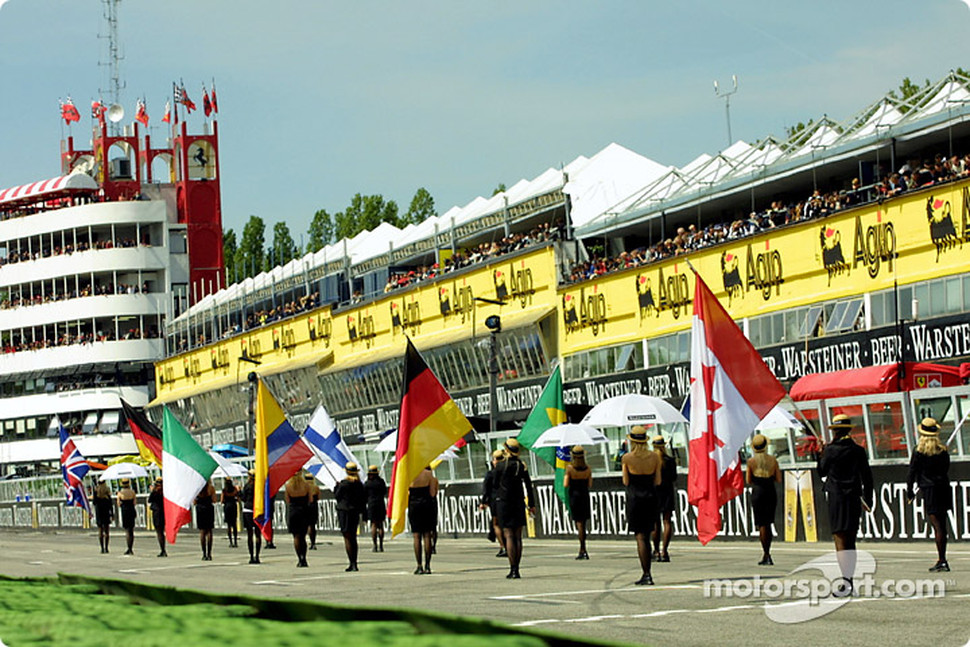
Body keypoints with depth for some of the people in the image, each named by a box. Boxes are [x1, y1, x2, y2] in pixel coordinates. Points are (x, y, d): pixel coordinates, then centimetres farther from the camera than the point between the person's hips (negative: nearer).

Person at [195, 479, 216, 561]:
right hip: (209, 509, 0)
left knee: (202, 532, 5)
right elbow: (214, 500, -7)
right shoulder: (211, 488, -6)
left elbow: (194, 502, 0)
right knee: (209, 531, 7)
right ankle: (209, 554, 2)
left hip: (199, 509, 0)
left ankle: (204, 554, -1)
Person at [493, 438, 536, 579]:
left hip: (503, 503, -3)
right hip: (519, 503, 3)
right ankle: (516, 569, 9)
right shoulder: (522, 466, 1)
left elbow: (495, 485, 1)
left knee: (509, 536, -4)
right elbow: (528, 486, 2)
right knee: (518, 536, 8)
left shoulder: (500, 466, -8)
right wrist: (531, 505, 7)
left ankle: (513, 569, -11)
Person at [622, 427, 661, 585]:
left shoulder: (627, 458, -7)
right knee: (646, 536, 14)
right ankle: (646, 574, 15)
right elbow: (658, 481, 3)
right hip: (651, 497, 4)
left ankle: (646, 574, -8)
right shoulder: (654, 457, 1)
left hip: (635, 497, -3)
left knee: (640, 537, -2)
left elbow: (626, 482, -5)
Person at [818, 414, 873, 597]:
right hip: (854, 499, 5)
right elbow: (867, 476, 6)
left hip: (836, 498, -5)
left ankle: (845, 581, -18)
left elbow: (822, 472, 5)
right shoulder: (859, 451, 4)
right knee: (850, 541, 15)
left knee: (840, 540, -7)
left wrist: (820, 453, 18)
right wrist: (868, 499, 13)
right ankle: (849, 579, 20)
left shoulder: (830, 450, -8)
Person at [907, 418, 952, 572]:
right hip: (943, 489, 5)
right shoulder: (943, 451, 5)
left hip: (929, 490, -5)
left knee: (937, 526, -6)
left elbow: (912, 472, -5)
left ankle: (942, 561, -9)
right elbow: (946, 469, 12)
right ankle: (942, 560, 18)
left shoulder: (919, 452, -7)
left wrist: (909, 491, 4)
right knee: (942, 525, 12)